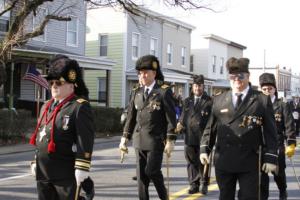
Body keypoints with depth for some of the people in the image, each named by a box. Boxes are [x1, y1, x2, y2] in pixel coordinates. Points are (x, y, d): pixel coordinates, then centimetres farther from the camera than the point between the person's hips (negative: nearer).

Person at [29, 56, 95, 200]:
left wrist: (81, 168, -19)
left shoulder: (80, 107, -10)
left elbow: (85, 140, -16)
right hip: (43, 172, 7)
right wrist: (36, 161, 19)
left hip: (67, 174, -7)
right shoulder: (46, 107, 14)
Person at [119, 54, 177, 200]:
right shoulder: (137, 93, 10)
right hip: (139, 140, 5)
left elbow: (171, 118, -8)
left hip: (156, 140, -5)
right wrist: (125, 138, 10)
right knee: (141, 175, 6)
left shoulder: (164, 92, -5)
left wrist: (170, 141, -12)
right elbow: (131, 117, 13)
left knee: (152, 171, -6)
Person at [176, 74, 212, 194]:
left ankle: (204, 185, 15)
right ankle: (193, 185, 15)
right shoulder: (187, 101, 14)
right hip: (189, 136, 3)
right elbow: (183, 116, 14)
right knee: (191, 161, 7)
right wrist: (180, 124, -4)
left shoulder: (209, 101, 1)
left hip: (203, 137, -3)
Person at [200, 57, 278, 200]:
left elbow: (270, 131, 0)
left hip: (249, 162, -2)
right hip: (223, 161, 2)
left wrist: (270, 157, -6)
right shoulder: (218, 100, 7)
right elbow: (210, 127, 10)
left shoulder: (262, 100, 1)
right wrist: (204, 149, 0)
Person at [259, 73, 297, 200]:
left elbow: (289, 126, -1)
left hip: (277, 146, 0)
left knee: (279, 173, 13)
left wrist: (291, 144, -6)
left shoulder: (282, 106, 0)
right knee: (262, 174, 1)